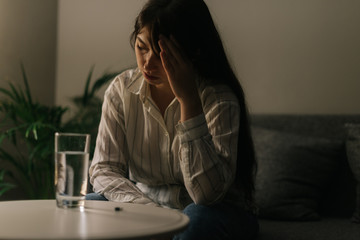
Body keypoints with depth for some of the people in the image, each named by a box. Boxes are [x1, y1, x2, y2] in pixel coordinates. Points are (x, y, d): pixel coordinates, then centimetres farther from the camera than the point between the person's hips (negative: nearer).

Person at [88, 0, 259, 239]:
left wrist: (189, 100, -34)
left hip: (217, 212, -2)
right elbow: (104, 168, -7)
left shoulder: (219, 100, -19)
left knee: (198, 218, -37)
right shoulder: (121, 89, -6)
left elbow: (207, 194, -29)